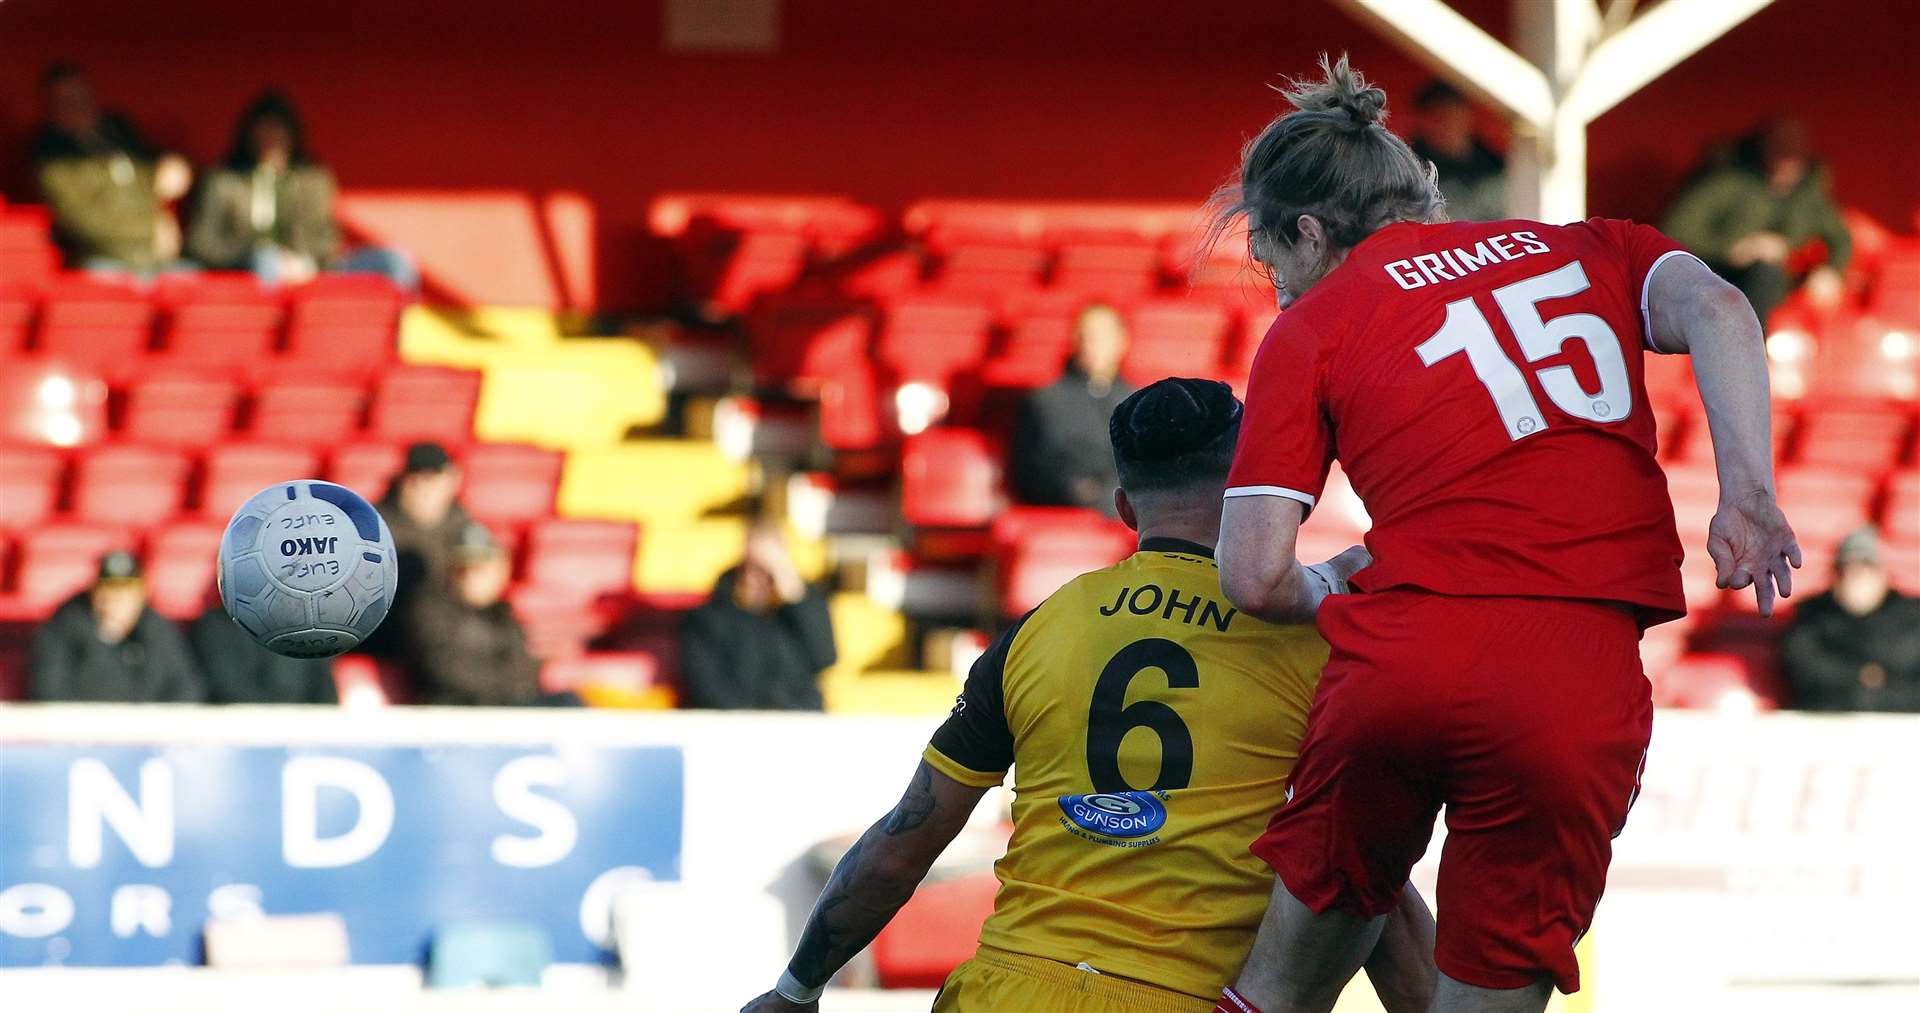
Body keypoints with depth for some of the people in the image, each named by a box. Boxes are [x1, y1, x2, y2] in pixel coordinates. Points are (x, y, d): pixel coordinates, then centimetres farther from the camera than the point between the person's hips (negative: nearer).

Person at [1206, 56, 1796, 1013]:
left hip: (1398, 657, -1)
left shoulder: (1308, 331, 14)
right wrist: (1747, 487, -9)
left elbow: (1255, 576, 5)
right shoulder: (1587, 248, 22)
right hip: (1579, 691, 1)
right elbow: (1714, 309, 0)